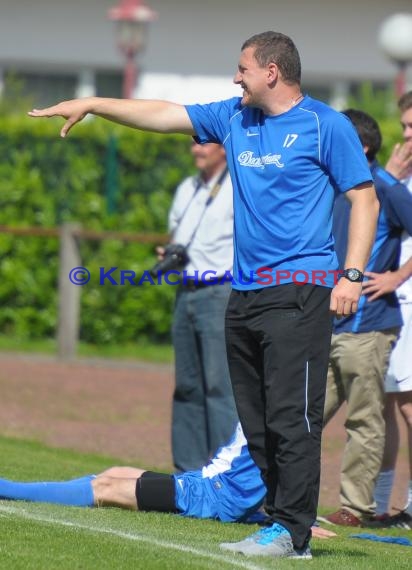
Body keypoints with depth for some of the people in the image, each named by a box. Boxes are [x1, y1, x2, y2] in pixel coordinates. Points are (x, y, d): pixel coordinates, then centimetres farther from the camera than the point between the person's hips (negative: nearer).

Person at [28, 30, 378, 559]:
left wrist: (353, 275, -12)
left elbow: (364, 200, -3)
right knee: (256, 421, 5)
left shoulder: (326, 126, -2)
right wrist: (91, 104, 19)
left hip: (298, 292, -7)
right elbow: (162, 114, 22)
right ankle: (282, 520, 10)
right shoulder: (232, 117, 16)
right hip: (244, 293, 7)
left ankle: (291, 533, -10)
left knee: (291, 419, -11)